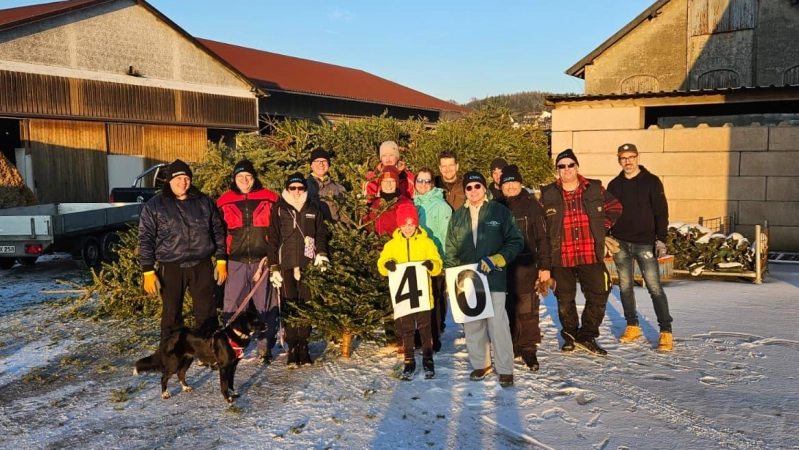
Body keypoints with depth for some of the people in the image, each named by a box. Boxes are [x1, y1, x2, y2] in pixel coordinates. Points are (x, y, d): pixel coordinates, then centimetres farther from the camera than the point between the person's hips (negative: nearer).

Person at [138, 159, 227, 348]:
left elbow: (218, 232, 10)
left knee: (207, 312, 7)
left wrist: (221, 261, 4)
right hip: (171, 268, -1)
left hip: (202, 266, 2)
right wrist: (148, 271, -8)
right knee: (171, 313, 7)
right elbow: (145, 239, -2)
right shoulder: (154, 206, -1)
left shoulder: (204, 202, 6)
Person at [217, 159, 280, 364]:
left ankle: (265, 347, 14)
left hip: (263, 261, -1)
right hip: (236, 262, 1)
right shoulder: (224, 202, 7)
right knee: (232, 306, 2)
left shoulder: (269, 199, 3)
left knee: (266, 306, 3)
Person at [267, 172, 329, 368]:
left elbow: (321, 233, 15)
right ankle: (292, 348, 3)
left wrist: (321, 254, -2)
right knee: (289, 307, -3)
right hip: (286, 265, -1)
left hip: (308, 264, 1)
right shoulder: (279, 209, 7)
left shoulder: (314, 208, 12)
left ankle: (303, 347, 10)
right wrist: (273, 267, 0)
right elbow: (272, 239, 5)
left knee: (305, 306, 1)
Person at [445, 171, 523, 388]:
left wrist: (496, 260, -13)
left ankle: (505, 369, 7)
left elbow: (516, 241, -1)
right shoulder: (457, 216, 10)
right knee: (472, 323, 9)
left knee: (497, 323, -6)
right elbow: (451, 250, 12)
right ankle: (480, 364, 25)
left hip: (494, 277, -4)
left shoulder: (500, 211, 0)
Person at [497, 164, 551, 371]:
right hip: (502, 267, 3)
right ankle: (512, 346, 22)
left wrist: (545, 266, -6)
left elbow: (542, 237, -2)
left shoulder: (531, 205, -1)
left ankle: (528, 349, 7)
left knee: (527, 309, -3)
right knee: (508, 309, 9)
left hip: (526, 266, -3)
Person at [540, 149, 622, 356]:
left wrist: (602, 228, 6)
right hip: (561, 257, -1)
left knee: (598, 296, 2)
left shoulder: (595, 189, 1)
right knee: (565, 299, 11)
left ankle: (587, 336, 20)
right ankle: (569, 335, 31)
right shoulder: (548, 194, -2)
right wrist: (548, 242, 1)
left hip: (591, 255, 1)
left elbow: (615, 208, 16)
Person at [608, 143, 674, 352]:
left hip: (645, 243, -4)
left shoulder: (651, 181, -1)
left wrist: (661, 239, -12)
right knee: (625, 287, 9)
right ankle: (632, 327, 21)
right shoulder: (614, 184, 9)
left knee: (655, 287, -7)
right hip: (620, 243, 4)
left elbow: (661, 212, -4)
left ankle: (666, 332, -3)